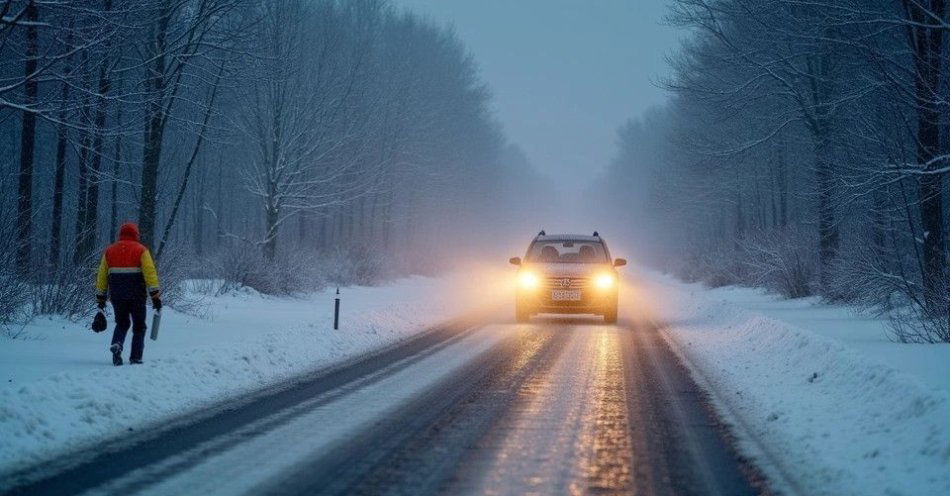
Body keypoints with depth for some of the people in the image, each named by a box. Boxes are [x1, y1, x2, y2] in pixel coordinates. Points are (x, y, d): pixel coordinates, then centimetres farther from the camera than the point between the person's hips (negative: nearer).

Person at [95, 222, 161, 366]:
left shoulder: (109, 251, 10)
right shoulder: (141, 250, -1)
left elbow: (102, 275, 11)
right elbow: (150, 272, -10)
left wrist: (100, 297, 16)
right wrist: (155, 295, -11)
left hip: (117, 294, 3)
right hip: (136, 294, -3)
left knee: (122, 323, 18)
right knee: (139, 326, 10)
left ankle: (116, 344, -10)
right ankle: (136, 357, 4)